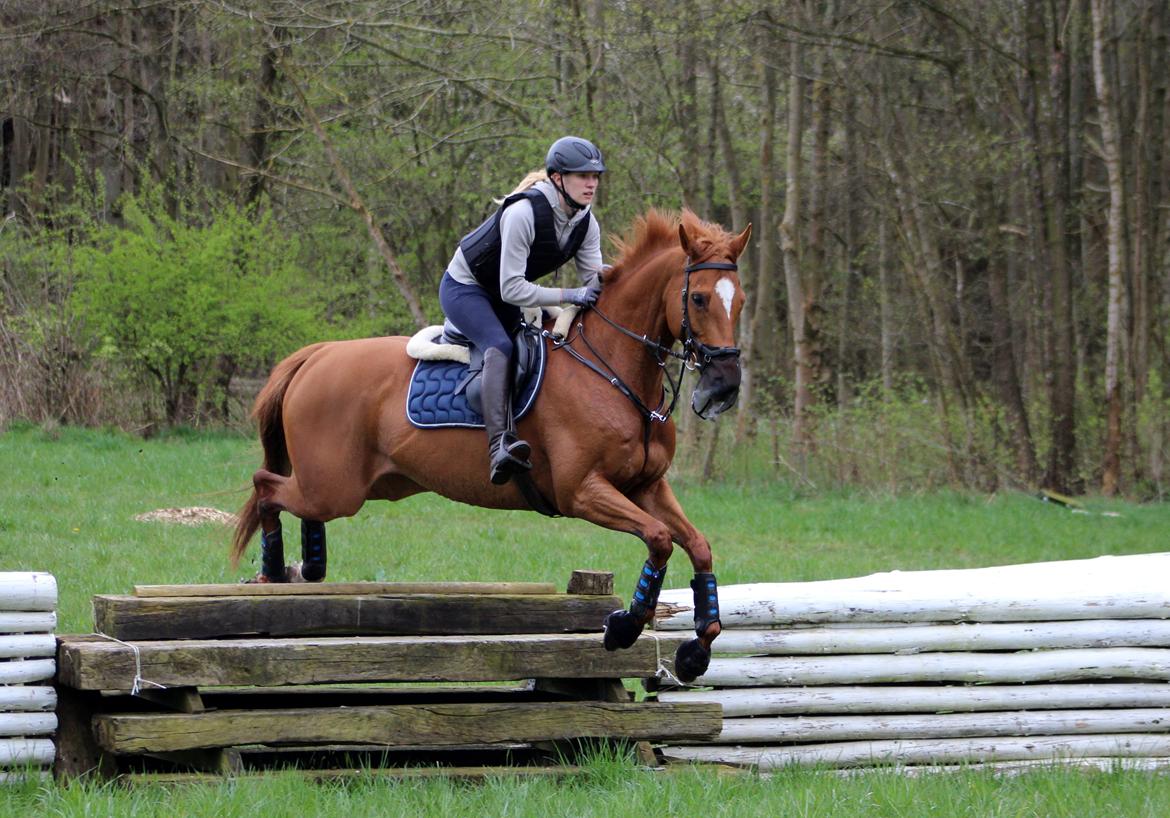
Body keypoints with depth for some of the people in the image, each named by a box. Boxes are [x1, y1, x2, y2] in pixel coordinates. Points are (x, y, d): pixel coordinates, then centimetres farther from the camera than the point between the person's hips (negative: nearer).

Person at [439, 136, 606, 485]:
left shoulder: (586, 223, -8)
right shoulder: (523, 213, -32)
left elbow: (595, 280, -7)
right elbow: (512, 289, -33)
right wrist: (570, 295, -36)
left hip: (500, 297, 10)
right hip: (464, 289, -10)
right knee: (501, 347, -31)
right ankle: (500, 445, -47)